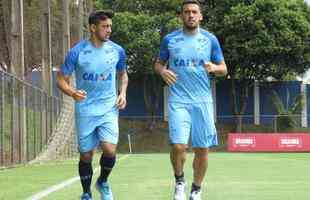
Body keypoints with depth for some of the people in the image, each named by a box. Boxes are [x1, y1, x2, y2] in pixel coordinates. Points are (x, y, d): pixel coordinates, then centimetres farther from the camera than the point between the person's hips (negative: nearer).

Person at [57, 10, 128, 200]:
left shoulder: (117, 51, 0)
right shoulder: (77, 52, -8)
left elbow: (123, 74, 19)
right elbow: (61, 79, -2)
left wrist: (123, 93, 1)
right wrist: (72, 92, -22)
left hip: (109, 108, 1)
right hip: (85, 111, -1)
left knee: (109, 149, -16)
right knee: (86, 155, 5)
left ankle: (103, 182, 12)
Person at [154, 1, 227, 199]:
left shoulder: (210, 39, 5)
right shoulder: (170, 39, 5)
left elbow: (224, 69, 11)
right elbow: (159, 63, 16)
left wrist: (215, 68, -12)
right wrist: (162, 71, -7)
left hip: (203, 101, 1)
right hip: (178, 101, -1)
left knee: (202, 149, 2)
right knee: (178, 145, -16)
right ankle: (180, 181, 12)